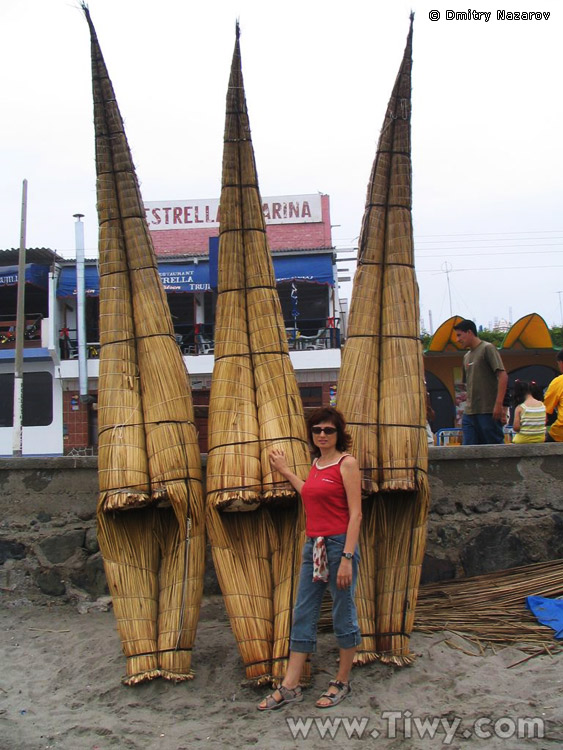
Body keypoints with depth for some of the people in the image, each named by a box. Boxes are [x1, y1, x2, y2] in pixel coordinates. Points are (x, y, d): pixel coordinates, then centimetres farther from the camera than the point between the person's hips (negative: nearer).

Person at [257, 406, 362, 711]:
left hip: (339, 544, -7)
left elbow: (355, 514, -12)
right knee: (303, 615, 10)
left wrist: (347, 558, -18)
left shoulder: (346, 463, -9)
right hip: (313, 545, 8)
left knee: (343, 615, 7)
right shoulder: (316, 463, 13)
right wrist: (285, 471, 28)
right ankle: (290, 686, 18)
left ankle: (342, 682, 23)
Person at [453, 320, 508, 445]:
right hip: (469, 413, 7)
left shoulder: (487, 349, -3)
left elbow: (503, 376, -11)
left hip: (488, 412, -7)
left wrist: (498, 404, -18)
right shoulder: (466, 357, 19)